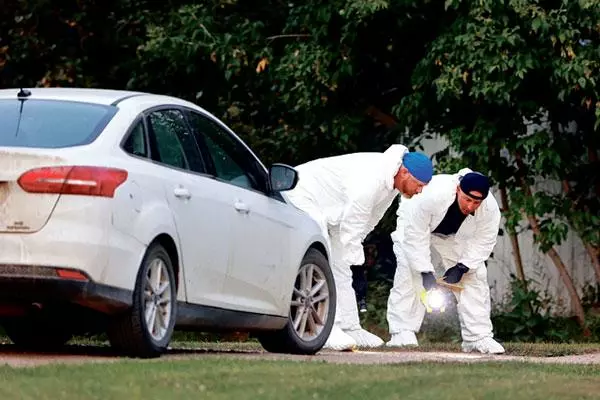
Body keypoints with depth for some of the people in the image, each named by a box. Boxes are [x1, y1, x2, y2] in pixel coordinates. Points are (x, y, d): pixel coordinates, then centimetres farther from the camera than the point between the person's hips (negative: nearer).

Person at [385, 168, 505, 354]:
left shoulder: (490, 208, -32)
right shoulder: (431, 196, -45)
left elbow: (482, 241, -17)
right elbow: (415, 236, -37)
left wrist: (462, 267, -27)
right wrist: (426, 271, -38)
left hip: (455, 236, 4)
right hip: (414, 226, -3)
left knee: (475, 276, -7)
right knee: (409, 274, -22)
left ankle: (479, 337, -2)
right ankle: (403, 333, -19)